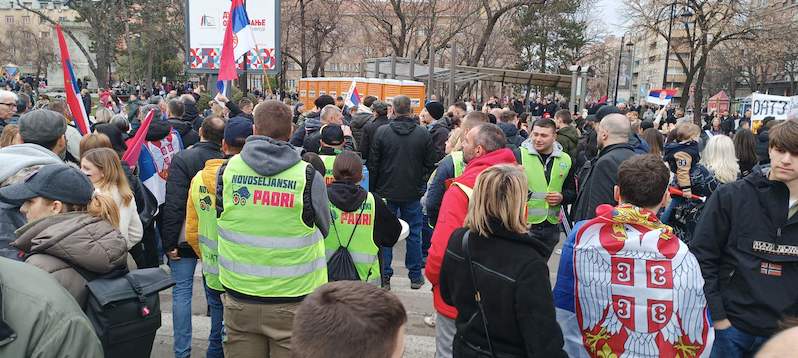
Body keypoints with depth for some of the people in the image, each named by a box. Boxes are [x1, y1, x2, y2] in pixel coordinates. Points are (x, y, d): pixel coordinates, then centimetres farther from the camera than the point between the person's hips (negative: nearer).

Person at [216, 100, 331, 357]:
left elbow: (221, 222, 10)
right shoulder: (308, 176, -12)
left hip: (239, 299, 3)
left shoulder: (227, 170, -5)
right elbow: (323, 229, 2)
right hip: (293, 300, -2)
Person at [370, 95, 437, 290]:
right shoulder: (423, 133, -5)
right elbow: (430, 164, 1)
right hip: (413, 193, 1)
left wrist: (374, 188, 7)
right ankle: (415, 276, 18)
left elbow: (373, 164, -4)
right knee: (414, 234, 11)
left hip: (386, 191, -1)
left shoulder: (381, 132, -8)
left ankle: (384, 276, 13)